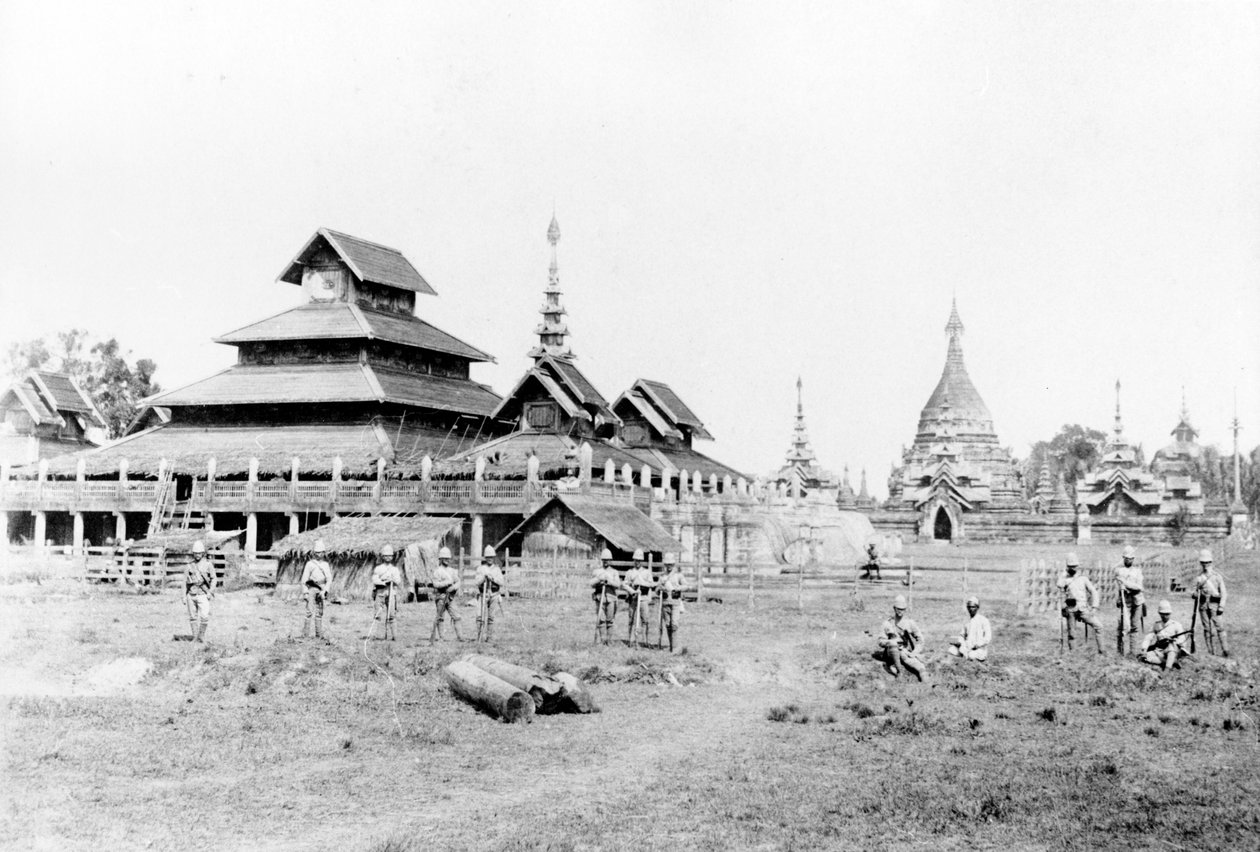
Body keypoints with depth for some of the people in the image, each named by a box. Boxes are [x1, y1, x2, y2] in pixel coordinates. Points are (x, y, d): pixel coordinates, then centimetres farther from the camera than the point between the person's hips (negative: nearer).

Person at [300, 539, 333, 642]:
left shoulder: (325, 564, 10)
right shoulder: (310, 563, -3)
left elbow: (329, 579, 7)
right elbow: (304, 579, -4)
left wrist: (325, 590, -6)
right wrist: (305, 592, -10)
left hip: (321, 590, 5)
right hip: (311, 589, -5)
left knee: (320, 613, 8)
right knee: (310, 612, -10)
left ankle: (319, 635, 12)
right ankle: (305, 634, -8)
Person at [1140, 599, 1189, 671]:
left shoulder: (1176, 624, 4)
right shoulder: (1156, 625, 13)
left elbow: (1181, 641, -5)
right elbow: (1148, 638, 8)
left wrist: (1172, 640, -25)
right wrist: (1144, 650, -9)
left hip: (1173, 651, -3)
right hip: (1160, 652, 3)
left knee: (1172, 644, -37)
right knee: (1142, 657, -25)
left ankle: (1167, 668, -43)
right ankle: (1172, 663, -27)